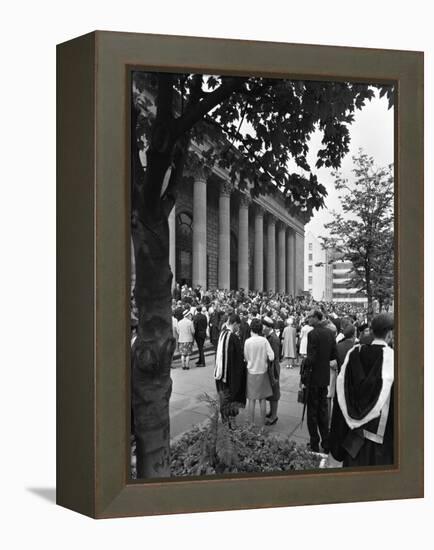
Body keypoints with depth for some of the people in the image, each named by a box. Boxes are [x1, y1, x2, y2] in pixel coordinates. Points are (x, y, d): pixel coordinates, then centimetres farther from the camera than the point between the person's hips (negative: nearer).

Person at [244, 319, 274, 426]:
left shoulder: (247, 341, -11)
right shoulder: (264, 340, -11)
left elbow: (246, 358, -2)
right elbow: (271, 357, -12)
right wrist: (263, 357, 6)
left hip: (251, 372, 0)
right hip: (263, 372, 1)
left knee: (252, 399, 8)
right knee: (262, 399, 11)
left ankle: (252, 424, 14)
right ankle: (262, 424, 17)